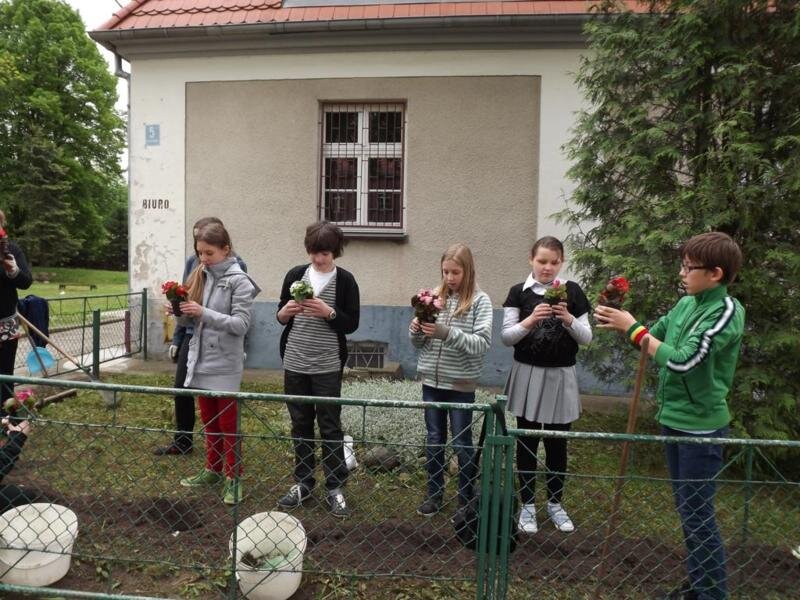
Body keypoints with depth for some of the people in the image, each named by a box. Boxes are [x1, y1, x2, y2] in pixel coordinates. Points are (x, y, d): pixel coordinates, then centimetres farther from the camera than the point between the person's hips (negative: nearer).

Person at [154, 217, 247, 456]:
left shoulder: (235, 265, -12)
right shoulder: (192, 261, 6)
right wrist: (176, 338, 13)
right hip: (192, 334, 6)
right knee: (182, 388, 12)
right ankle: (182, 441, 30)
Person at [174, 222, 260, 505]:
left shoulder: (239, 281, -11)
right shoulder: (200, 276, 8)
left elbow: (241, 324, -17)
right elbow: (193, 320, 13)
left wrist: (204, 313, -24)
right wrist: (181, 311, -8)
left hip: (224, 365, -6)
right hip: (200, 360, 6)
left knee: (227, 424, 4)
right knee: (209, 421, 18)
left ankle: (233, 479, 15)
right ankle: (212, 470, 33)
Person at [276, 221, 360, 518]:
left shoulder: (345, 280, -4)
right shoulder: (295, 274, 5)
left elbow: (352, 324, -5)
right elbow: (280, 318, 10)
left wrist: (328, 312, -21)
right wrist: (286, 312, -12)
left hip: (328, 366, -3)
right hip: (295, 363, 3)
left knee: (330, 427, 4)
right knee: (300, 424, 12)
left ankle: (335, 488, 15)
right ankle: (303, 483, 25)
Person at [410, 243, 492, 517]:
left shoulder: (480, 300, -9)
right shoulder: (434, 296, 3)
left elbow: (482, 343, -18)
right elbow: (419, 343, 8)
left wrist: (447, 333, -28)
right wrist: (416, 330, -14)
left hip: (461, 384, -4)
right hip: (432, 380, 4)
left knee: (462, 444, 8)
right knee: (434, 440, 15)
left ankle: (467, 499, 24)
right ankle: (434, 494, 30)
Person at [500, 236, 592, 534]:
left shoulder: (572, 291, 1)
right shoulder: (519, 292, -2)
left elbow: (587, 338, 1)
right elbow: (506, 337, -6)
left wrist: (569, 320, -18)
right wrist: (529, 321, -23)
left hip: (561, 376, 1)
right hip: (528, 374, -1)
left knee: (558, 442, 10)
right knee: (527, 440, 7)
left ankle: (555, 503, 28)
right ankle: (527, 504, 20)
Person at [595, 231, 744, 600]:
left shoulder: (727, 312, -19)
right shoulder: (686, 303, 4)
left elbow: (681, 360, -27)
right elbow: (654, 338, 12)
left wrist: (633, 328, -21)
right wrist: (622, 324, -6)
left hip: (700, 427, -8)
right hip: (672, 419, 8)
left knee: (699, 515, 3)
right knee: (686, 510, 19)